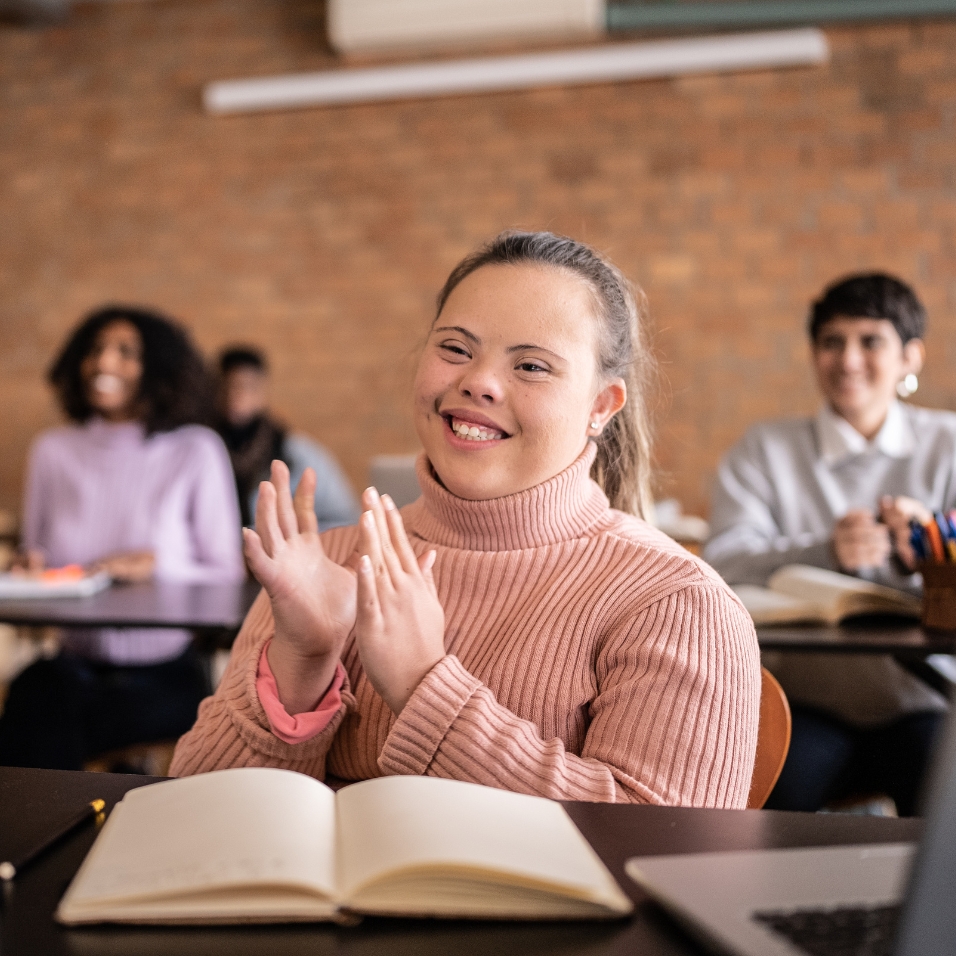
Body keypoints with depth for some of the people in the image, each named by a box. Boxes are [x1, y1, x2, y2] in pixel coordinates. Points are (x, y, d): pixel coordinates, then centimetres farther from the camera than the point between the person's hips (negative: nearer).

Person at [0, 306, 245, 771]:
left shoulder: (195, 451, -3)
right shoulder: (52, 451, 8)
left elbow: (229, 576, -1)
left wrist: (159, 565, -18)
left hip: (165, 676, -3)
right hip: (75, 662, 3)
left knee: (41, 700, -30)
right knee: (38, 685, -32)